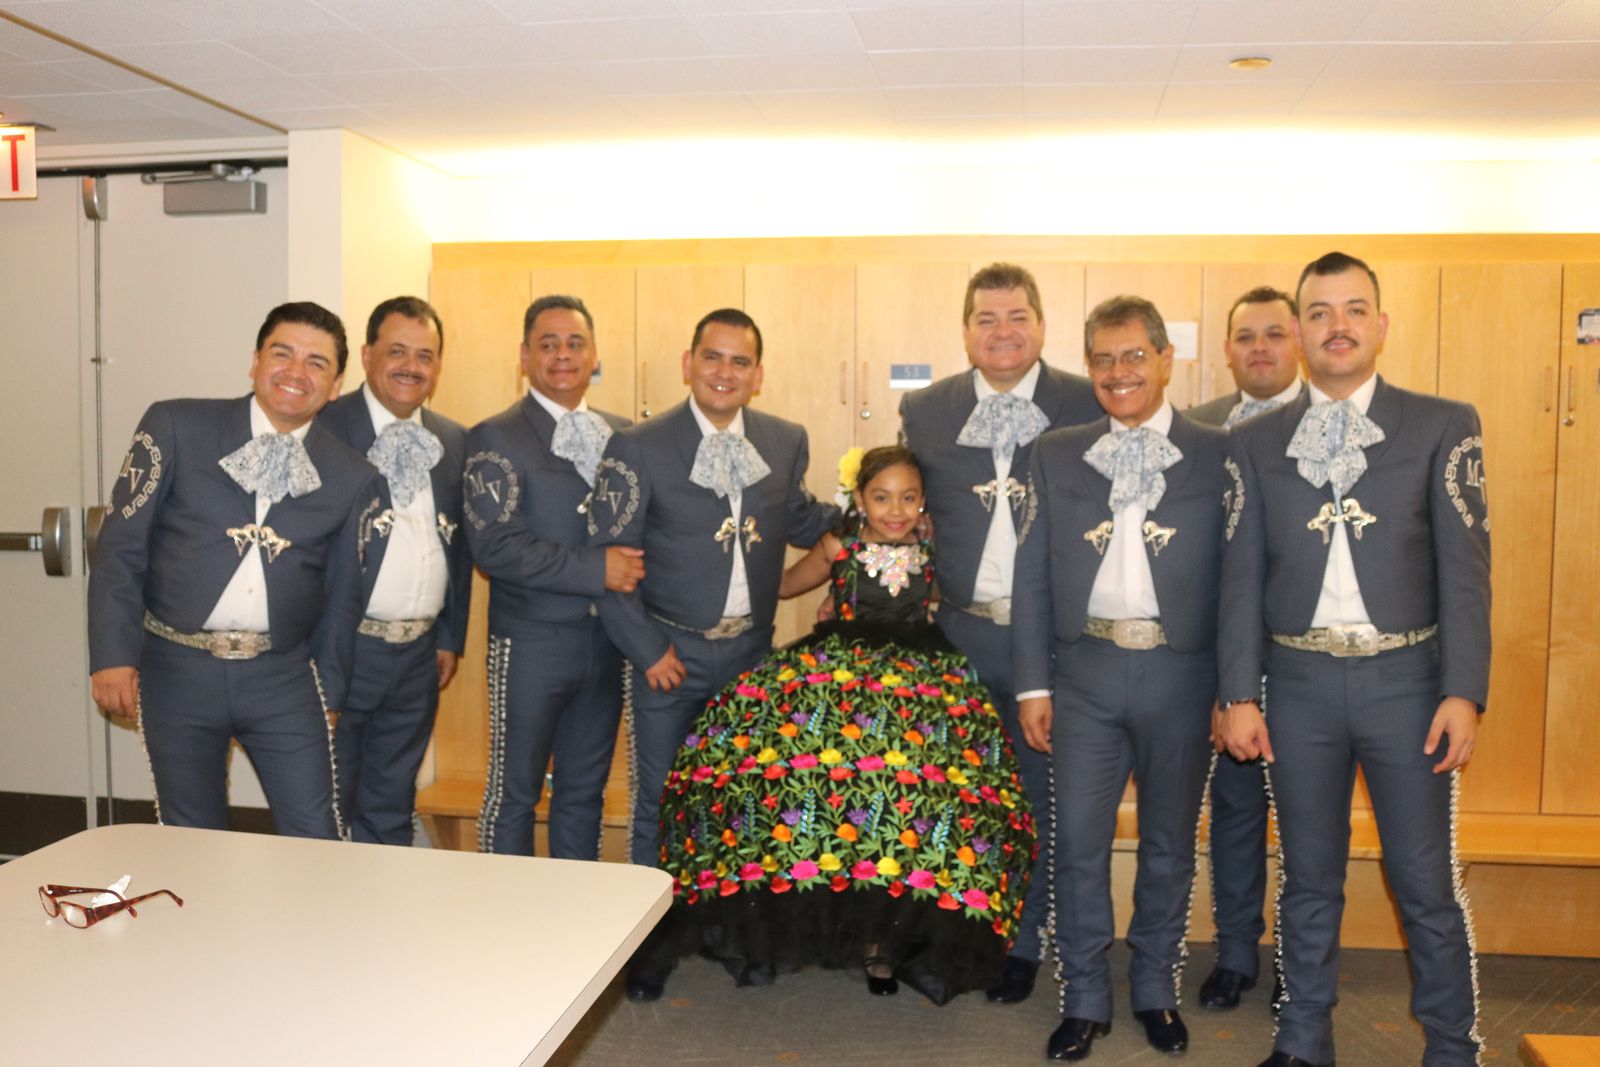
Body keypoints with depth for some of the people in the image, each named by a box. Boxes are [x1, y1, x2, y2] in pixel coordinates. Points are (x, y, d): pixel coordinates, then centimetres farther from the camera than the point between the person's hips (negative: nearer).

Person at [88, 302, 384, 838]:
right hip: (177, 671, -1)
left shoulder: (353, 478, 4)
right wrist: (114, 655, -7)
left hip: (283, 678, 1)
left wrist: (329, 693, 14)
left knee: (316, 841, 2)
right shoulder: (175, 426, -1)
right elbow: (120, 545, -2)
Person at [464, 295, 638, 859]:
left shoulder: (622, 434, 10)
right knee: (513, 792, 6)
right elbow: (493, 545, -16)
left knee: (585, 791, 15)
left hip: (608, 640, 5)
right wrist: (597, 569, -20)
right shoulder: (495, 438, -6)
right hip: (531, 642, -5)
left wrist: (635, 566, -6)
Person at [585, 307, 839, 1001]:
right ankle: (652, 942, 26)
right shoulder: (638, 448, -10)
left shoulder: (786, 442, 1)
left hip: (752, 650, 4)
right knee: (660, 805, 7)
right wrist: (647, 649, -12)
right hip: (672, 652, -3)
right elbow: (609, 557, -9)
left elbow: (801, 522, 15)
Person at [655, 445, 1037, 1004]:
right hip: (836, 678, -1)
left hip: (919, 685, 1)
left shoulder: (931, 551, 7)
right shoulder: (838, 548, 6)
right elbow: (780, 585, 18)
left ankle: (882, 936, 3)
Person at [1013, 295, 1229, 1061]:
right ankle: (1085, 999, 22)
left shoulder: (1217, 455, 1)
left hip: (1181, 673, -1)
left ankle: (1157, 990, 32)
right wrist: (1034, 683, 0)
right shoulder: (1055, 455, 6)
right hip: (1086, 669, 1)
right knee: (1079, 841, 5)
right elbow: (1032, 574, 4)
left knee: (1169, 844, 13)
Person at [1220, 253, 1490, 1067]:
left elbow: (1464, 568, -3)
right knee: (1309, 878, 13)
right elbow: (1241, 575, 3)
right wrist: (1239, 695, -2)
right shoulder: (1254, 443, 5)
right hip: (1300, 680, 2)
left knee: (1427, 881, 7)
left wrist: (1463, 692, -10)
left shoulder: (1442, 426, 1)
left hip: (1406, 676, -1)